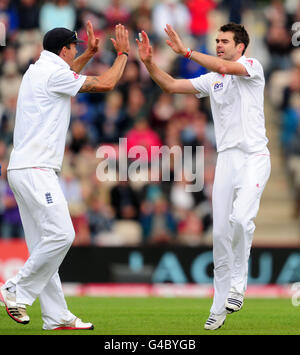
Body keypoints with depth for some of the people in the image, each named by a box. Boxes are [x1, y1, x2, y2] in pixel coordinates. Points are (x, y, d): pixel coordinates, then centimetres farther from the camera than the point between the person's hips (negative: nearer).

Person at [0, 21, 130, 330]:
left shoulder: (37, 71, 19)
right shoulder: (53, 73, -9)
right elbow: (104, 84, -6)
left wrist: (89, 54, 44)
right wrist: (122, 53, 8)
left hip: (25, 170, 10)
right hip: (34, 169, -10)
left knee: (44, 245, 6)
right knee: (60, 235, -16)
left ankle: (57, 318, 4)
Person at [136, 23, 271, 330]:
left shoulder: (252, 67, -1)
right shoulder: (211, 80, 16)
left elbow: (223, 67, -20)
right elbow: (171, 86, 14)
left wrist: (185, 51, -15)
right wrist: (149, 62, 1)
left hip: (253, 157, -6)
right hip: (226, 159, 6)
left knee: (240, 218, -27)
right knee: (220, 232, 1)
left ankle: (238, 279, -6)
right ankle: (220, 305, 7)